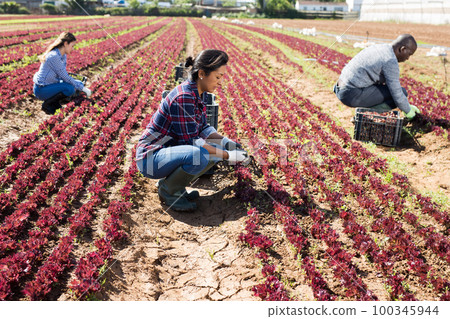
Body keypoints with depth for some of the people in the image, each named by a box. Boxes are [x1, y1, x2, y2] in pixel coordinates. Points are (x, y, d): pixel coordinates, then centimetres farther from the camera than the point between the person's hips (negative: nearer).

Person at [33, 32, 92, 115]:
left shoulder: (63, 55, 5)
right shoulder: (54, 56, -25)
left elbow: (64, 76, 8)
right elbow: (65, 77, -23)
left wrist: (81, 86, -3)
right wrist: (82, 88, -17)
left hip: (51, 84, 9)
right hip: (41, 89, -9)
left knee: (79, 83, 2)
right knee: (70, 88, -29)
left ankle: (55, 103, 9)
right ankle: (47, 104, -9)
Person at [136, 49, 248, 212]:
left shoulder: (197, 93, 4)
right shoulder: (184, 97, -25)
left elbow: (202, 127, 10)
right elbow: (190, 141, -24)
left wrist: (227, 142, -5)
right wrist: (227, 155, -21)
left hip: (168, 150, 10)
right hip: (150, 157, -9)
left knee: (217, 147, 2)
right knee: (199, 155, -33)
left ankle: (176, 185, 9)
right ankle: (168, 190, -6)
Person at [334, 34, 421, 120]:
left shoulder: (378, 48, 15)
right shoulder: (391, 61, -15)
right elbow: (397, 94, -12)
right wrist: (408, 111, 7)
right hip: (353, 96, -10)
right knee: (402, 92, -4)